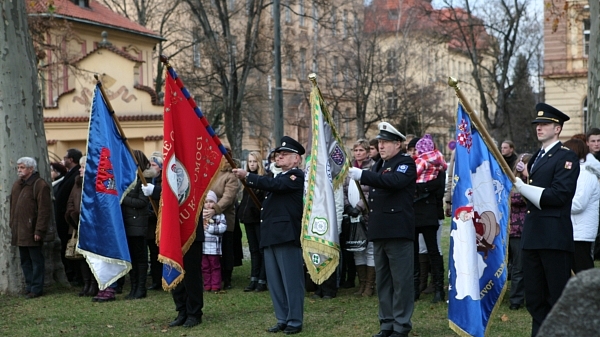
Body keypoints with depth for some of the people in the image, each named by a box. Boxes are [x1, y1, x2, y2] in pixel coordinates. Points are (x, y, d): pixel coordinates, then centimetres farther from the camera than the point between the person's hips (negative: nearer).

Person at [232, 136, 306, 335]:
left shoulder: (296, 176, -6)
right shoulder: (279, 177, 23)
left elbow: (273, 185, -20)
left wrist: (247, 176, -17)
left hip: (287, 235, -9)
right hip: (271, 235, 9)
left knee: (291, 280, -5)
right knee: (275, 282, 10)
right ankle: (282, 320, 17)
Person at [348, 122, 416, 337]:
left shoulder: (406, 163, -6)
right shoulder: (380, 165, 20)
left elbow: (393, 181, -26)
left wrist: (363, 175, -29)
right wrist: (365, 203, 12)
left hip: (398, 231, -9)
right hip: (379, 231, 9)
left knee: (401, 280, -5)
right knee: (382, 281, 11)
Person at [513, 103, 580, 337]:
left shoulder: (566, 157, -7)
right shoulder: (536, 158, 20)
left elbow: (560, 194, -17)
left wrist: (524, 188, -16)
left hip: (554, 237, -8)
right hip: (532, 236, 8)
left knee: (559, 298, -5)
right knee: (534, 299, 11)